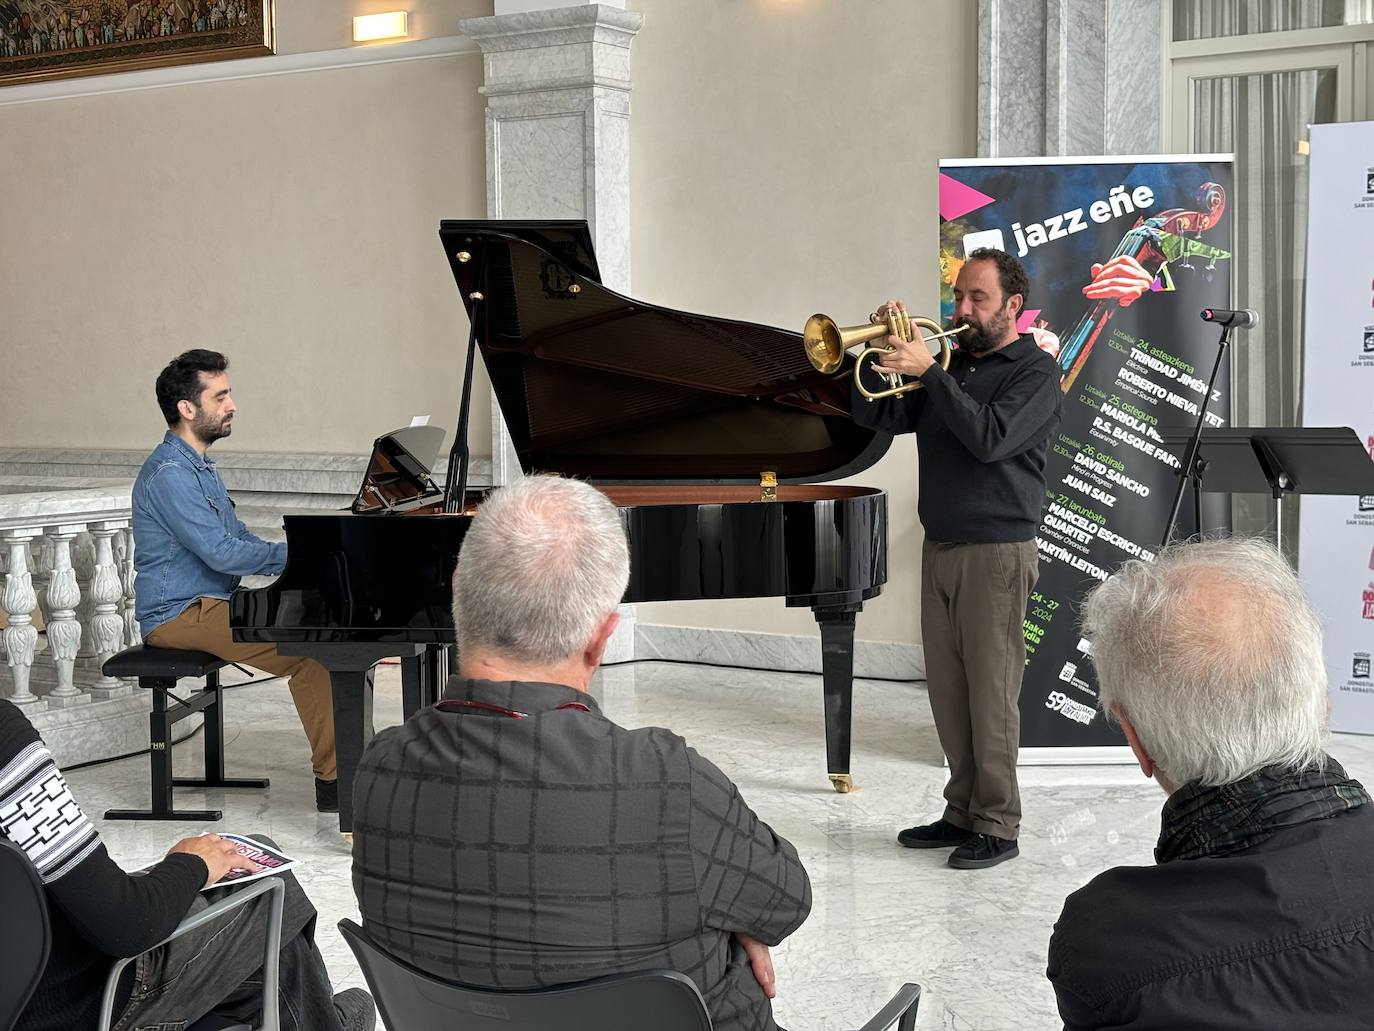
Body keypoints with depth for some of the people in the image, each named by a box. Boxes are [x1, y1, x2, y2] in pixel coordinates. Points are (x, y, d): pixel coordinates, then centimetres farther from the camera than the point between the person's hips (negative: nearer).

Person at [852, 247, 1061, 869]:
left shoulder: (1034, 370, -5)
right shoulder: (949, 364, 15)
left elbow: (991, 438, -22)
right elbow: (874, 417, 8)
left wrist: (929, 371, -22)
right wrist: (884, 353, -6)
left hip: (997, 553, -7)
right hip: (939, 549, 7)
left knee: (991, 693, -4)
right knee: (948, 693, 10)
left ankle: (998, 827, 2)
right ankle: (962, 812, 19)